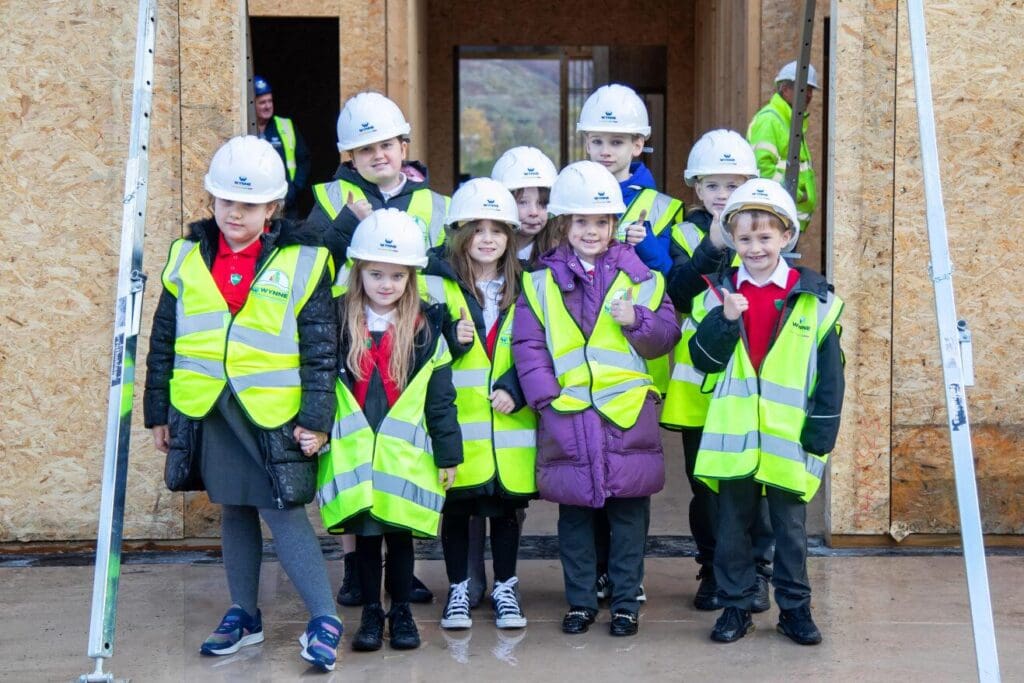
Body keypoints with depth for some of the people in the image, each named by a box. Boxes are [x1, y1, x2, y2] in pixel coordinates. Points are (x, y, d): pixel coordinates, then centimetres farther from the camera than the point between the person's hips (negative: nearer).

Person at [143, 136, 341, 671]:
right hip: (206, 410, 4)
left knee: (283, 512, -5)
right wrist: (159, 411, 11)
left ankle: (324, 620, 3)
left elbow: (321, 349, -4)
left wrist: (317, 419, -9)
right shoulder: (187, 257, 6)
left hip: (273, 412, -4)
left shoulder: (302, 262, -5)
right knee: (234, 512, 14)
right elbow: (164, 341, 11)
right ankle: (244, 614, 27)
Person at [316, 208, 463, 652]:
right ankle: (371, 612, 19)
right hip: (353, 453, 1)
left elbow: (441, 399, 3)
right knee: (365, 533, 7)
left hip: (406, 456, 0)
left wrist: (448, 453, 3)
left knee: (400, 533, 8)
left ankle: (401, 611, 22)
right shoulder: (337, 323, 2)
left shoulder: (425, 329, 1)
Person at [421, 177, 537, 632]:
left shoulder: (522, 286, 9)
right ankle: (459, 589, 19)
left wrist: (516, 388, -6)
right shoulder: (436, 282, 0)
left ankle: (505, 589, 22)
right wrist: (451, 340, -20)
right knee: (456, 508, 5)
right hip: (455, 423, -2)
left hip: (509, 422, 2)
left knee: (507, 507, 8)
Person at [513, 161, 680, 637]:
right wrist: (545, 396, -7)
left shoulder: (639, 276, 6)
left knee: (629, 512, 5)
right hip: (565, 416, 0)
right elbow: (528, 344, 3)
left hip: (627, 413, 0)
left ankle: (626, 602, 17)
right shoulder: (541, 282, 6)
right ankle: (580, 601, 21)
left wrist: (637, 321, -13)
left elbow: (666, 335, 7)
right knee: (573, 513, 9)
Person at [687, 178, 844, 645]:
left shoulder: (813, 298, -2)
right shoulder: (720, 294, 3)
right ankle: (735, 606, 22)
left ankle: (794, 607, 22)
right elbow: (704, 360, -2)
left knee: (790, 527, 9)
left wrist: (822, 431, -4)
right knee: (732, 525, 10)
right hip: (733, 437, 2)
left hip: (788, 439, -1)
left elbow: (830, 373, 0)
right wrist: (725, 320, -18)